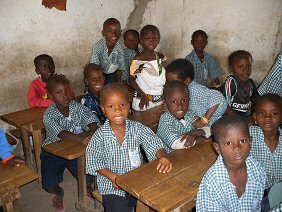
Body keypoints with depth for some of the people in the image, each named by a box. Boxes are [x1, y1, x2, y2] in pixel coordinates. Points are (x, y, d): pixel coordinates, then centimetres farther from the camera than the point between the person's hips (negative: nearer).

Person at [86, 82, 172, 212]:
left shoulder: (137, 129, -7)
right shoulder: (100, 135, -11)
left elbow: (154, 144, -10)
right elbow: (94, 161, -6)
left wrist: (163, 157, -32)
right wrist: (112, 176, -19)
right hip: (112, 186, -2)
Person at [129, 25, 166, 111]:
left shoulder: (160, 57, 4)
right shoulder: (138, 59, -11)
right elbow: (131, 80, -11)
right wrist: (143, 95, -18)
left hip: (160, 100, 5)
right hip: (143, 100, -5)